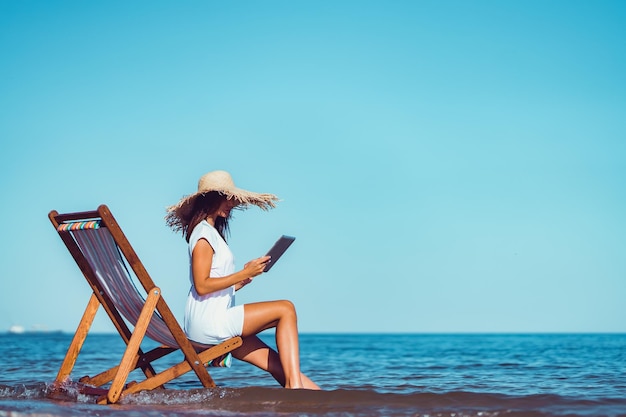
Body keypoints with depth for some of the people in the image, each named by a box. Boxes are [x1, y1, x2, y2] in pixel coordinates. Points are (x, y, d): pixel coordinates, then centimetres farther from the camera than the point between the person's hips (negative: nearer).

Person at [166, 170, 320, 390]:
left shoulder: (212, 232, 21)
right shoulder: (203, 233, -9)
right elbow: (201, 286, -18)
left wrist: (242, 281, 5)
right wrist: (244, 274, -18)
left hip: (215, 321, 9)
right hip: (208, 323, -9)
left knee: (274, 363, 1)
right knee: (286, 309, -10)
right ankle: (294, 385, -16)